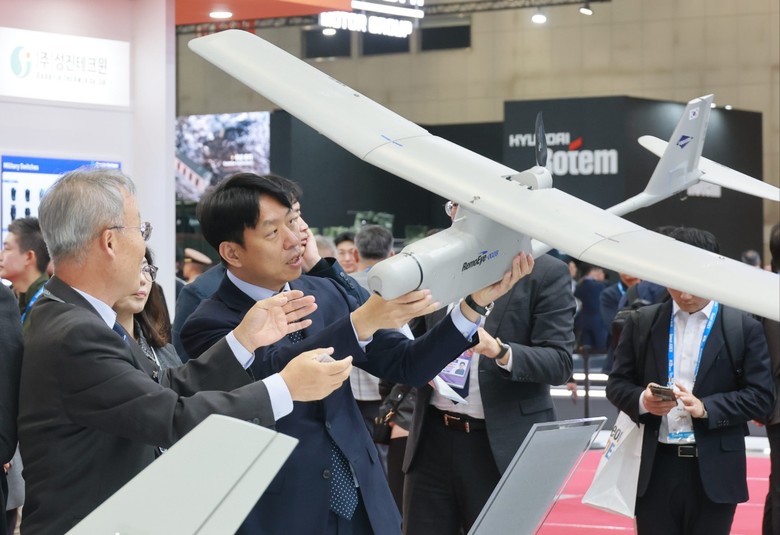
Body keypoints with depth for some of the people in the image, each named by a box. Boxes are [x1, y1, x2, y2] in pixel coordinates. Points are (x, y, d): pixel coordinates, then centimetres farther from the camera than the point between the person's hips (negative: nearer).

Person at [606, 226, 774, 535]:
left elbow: (760, 395, -3)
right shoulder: (641, 323, 7)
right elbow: (617, 383, 9)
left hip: (714, 472, -1)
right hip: (655, 468, 2)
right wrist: (642, 400, -13)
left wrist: (705, 407, -17)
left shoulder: (743, 328, 1)